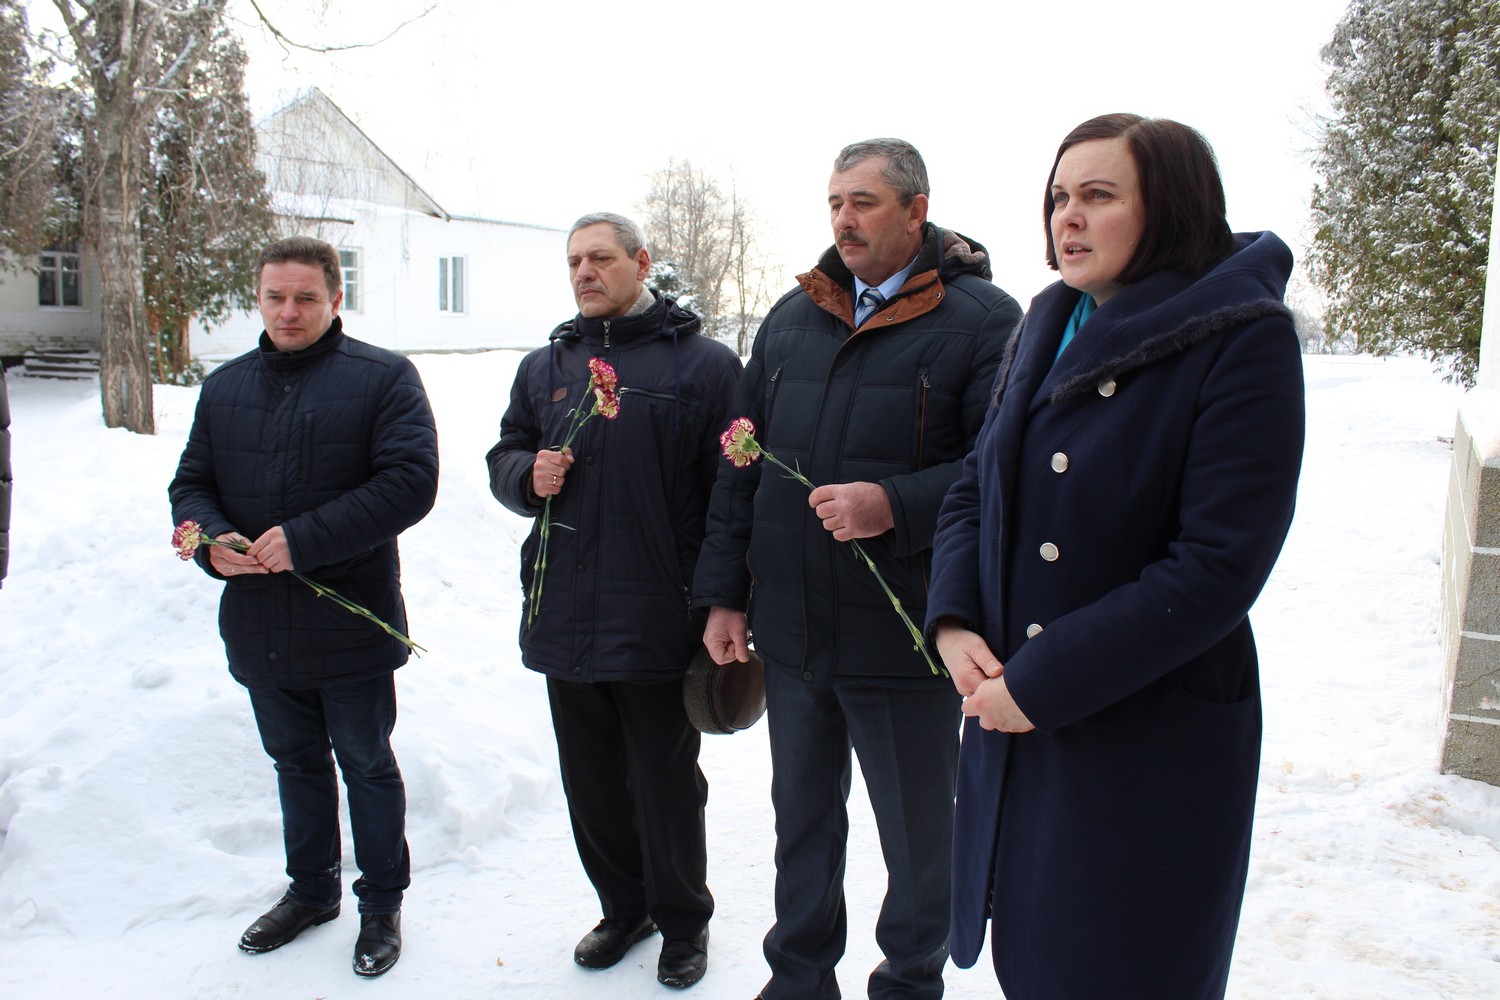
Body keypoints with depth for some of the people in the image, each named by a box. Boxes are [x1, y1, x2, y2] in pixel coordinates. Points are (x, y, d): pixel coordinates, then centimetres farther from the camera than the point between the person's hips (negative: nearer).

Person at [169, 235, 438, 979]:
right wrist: (211, 539, -12)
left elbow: (410, 481, -18)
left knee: (367, 766, 10)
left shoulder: (384, 377, -8)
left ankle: (382, 903, 28)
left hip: (353, 627, -5)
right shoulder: (225, 386, 10)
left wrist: (305, 539, -24)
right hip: (258, 628, 5)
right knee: (295, 762, 21)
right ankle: (311, 890, 40)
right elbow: (191, 484, 12)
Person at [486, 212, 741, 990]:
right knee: (590, 782, 17)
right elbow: (504, 457, 19)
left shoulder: (703, 364, -3)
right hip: (565, 618, 5)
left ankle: (683, 920, 31)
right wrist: (528, 475, -6)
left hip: (657, 624, -5)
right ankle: (623, 907, 38)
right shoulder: (544, 366, 13)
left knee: (666, 785, 9)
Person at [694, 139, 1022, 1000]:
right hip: (790, 630, 5)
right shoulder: (793, 317, 9)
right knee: (802, 815, 21)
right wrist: (724, 592, 8)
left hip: (906, 637, -5)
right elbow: (741, 465, 11)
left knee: (918, 831, 13)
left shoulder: (982, 320, -8)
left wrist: (897, 506, -27)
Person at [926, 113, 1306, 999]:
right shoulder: (1045, 329, 7)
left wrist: (1044, 681, -19)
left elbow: (1219, 565, -21)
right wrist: (954, 623, -7)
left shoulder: (1244, 339, -14)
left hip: (1151, 740, -6)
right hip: (1014, 723, 6)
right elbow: (976, 489, 10)